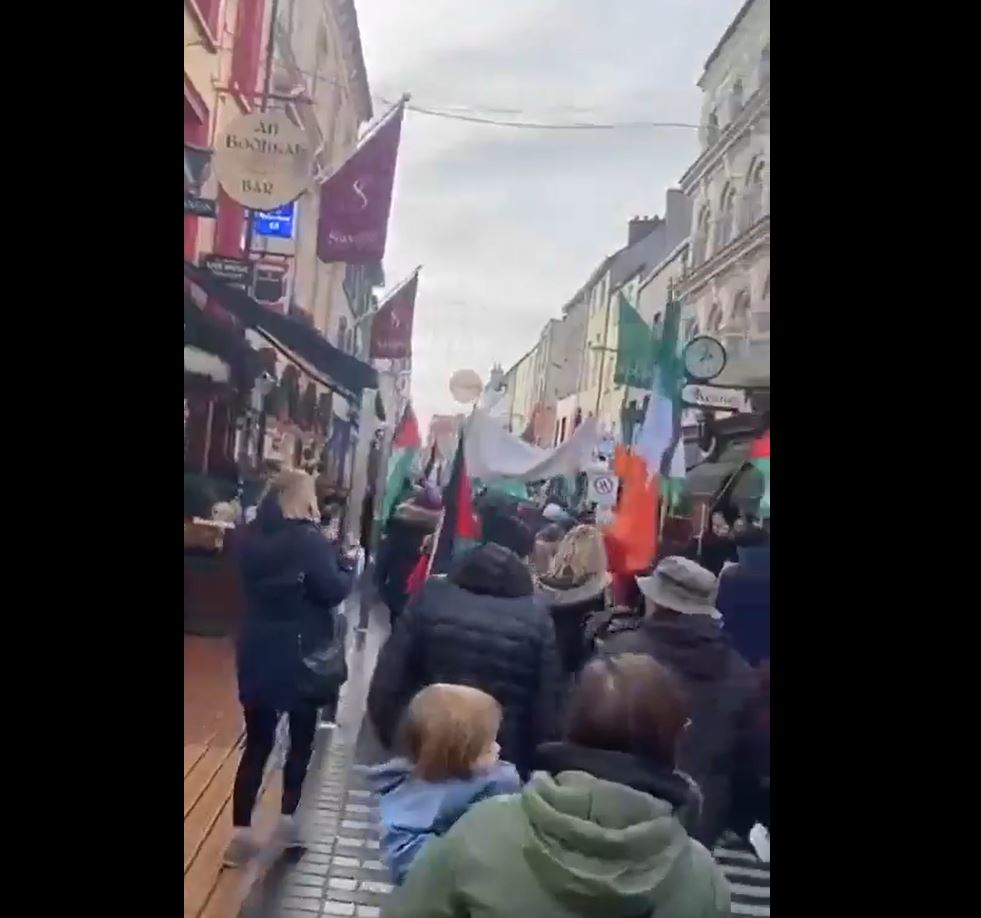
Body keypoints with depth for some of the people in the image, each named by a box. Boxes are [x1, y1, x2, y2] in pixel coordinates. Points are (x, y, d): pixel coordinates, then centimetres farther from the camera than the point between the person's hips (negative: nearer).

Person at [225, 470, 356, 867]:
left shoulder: (253, 537, 3)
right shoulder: (308, 540, -17)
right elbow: (335, 591, -17)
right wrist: (345, 563, 1)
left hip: (257, 652, 5)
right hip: (299, 654, -5)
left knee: (257, 742, 12)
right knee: (302, 738, 15)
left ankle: (241, 833, 12)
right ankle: (288, 819, 26)